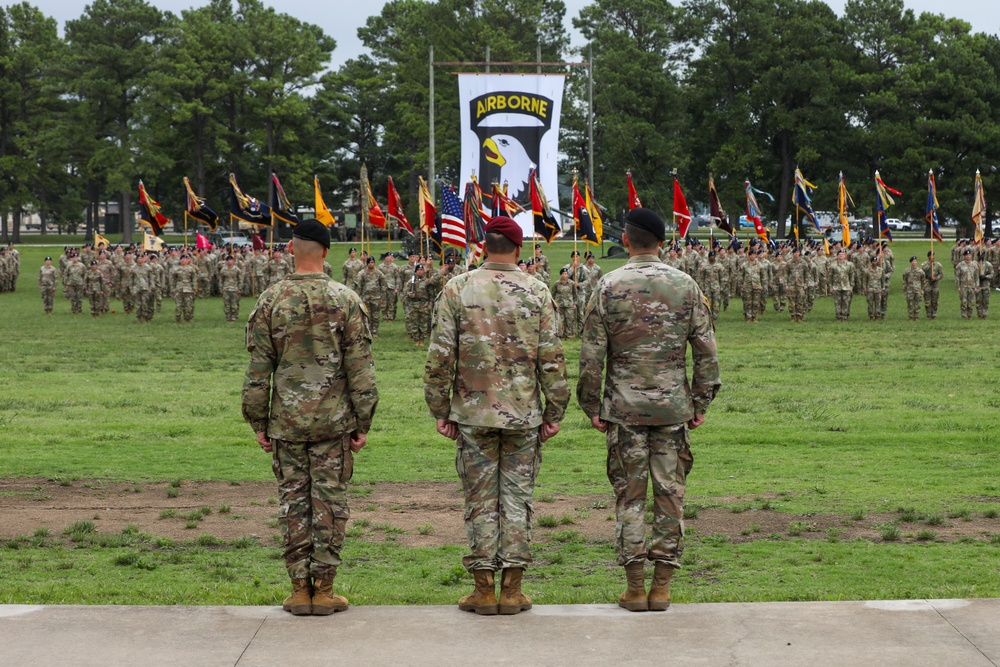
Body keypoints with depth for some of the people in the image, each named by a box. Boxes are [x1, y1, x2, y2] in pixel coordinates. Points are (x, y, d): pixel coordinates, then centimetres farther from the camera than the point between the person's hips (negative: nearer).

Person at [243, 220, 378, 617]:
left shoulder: (271, 300, -2)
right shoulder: (345, 300, -4)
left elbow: (258, 368, 1)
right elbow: (360, 367, -4)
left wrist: (258, 422, 9)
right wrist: (363, 422, 3)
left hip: (286, 420, 1)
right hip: (334, 420, -1)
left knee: (293, 501, 7)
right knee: (330, 501, 4)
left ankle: (300, 589, 9)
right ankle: (323, 589, 5)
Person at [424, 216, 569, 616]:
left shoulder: (458, 289, -3)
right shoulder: (537, 292, -2)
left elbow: (440, 357, -4)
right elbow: (552, 359, -2)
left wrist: (440, 410, 5)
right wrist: (555, 412, 7)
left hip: (473, 413, 0)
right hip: (524, 414, 1)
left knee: (480, 498, 6)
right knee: (517, 497, 7)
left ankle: (484, 589, 9)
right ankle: (512, 589, 9)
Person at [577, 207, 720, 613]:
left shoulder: (609, 287, -4)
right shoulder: (686, 286, 1)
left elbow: (592, 355, -3)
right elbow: (706, 350, 2)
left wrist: (591, 405, 6)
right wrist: (701, 403, 10)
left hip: (624, 407, -1)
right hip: (674, 406, 1)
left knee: (629, 493, 4)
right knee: (670, 492, 7)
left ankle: (634, 587, 5)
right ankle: (662, 586, 8)